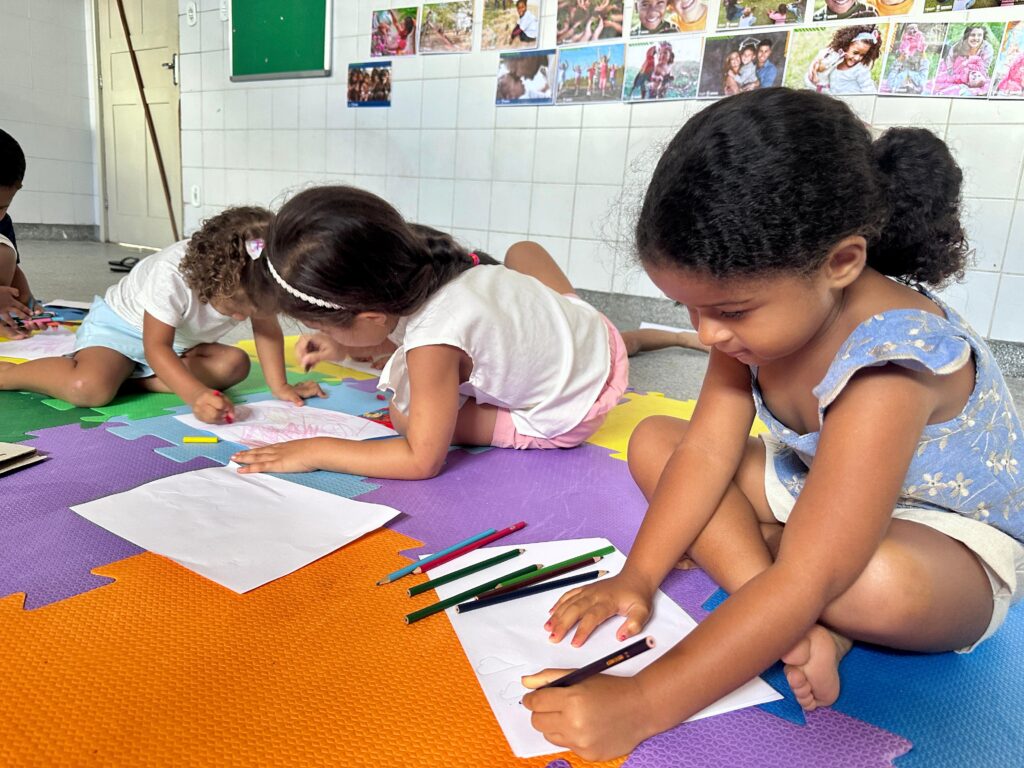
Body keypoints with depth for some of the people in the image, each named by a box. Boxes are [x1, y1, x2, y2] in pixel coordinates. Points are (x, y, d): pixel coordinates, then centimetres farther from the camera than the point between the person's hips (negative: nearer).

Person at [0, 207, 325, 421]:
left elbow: (267, 328, -10)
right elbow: (156, 347, -34)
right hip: (119, 323, -6)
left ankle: (131, 377, -17)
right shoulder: (171, 275, -37)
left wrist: (279, 385, -20)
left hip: (182, 342, 6)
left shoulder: (254, 281, -23)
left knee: (235, 364, -19)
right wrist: (196, 395, -49)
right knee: (89, 388, -32)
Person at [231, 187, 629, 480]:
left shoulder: (432, 340, -35)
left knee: (405, 415, -5)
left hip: (571, 414, -7)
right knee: (522, 250, 29)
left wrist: (316, 451, -24)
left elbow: (423, 460, -27)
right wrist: (344, 346, -3)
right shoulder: (422, 258, -13)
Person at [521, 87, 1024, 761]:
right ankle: (795, 624, -20)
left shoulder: (888, 366, -37)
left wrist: (641, 704, -42)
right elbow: (709, 448, -13)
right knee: (654, 441, -9)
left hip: (954, 544, -7)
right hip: (815, 491, 8)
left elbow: (805, 583, -40)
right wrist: (636, 577, -21)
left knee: (881, 581, -44)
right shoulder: (761, 307, -13)